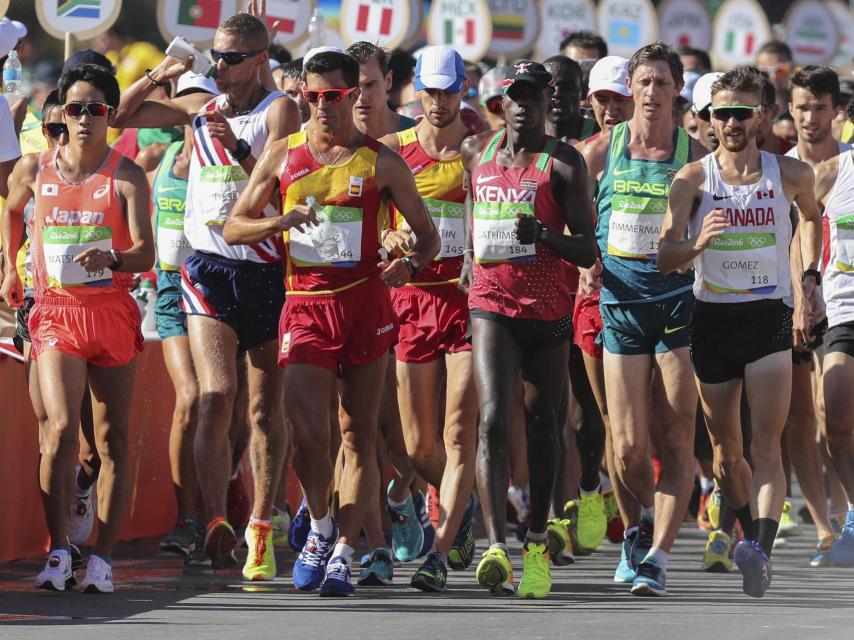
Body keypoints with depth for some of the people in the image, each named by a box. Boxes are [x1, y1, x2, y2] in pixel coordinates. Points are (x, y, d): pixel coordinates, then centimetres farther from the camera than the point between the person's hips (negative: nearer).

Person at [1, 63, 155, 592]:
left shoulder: (126, 176, -5)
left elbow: (146, 253, -14)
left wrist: (112, 259, -34)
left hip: (112, 313, 0)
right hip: (55, 312, 0)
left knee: (114, 438, 1)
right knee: (62, 428, -16)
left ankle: (103, 558, 7)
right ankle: (58, 551, -11)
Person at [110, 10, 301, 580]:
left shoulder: (279, 110, -4)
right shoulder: (201, 108, 10)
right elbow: (119, 115, 18)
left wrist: (239, 149, -32)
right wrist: (156, 77, 2)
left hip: (265, 270, -2)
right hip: (207, 269, 2)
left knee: (266, 408, 8)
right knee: (216, 397, -15)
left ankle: (261, 528, 22)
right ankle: (217, 522, -23)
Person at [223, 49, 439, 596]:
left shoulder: (380, 161, 5)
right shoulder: (283, 155, 9)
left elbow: (428, 234, 10)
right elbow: (233, 227, 11)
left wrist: (410, 265, -12)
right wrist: (281, 221, -9)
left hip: (365, 302, 0)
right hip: (305, 304, 0)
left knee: (359, 435, 2)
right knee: (309, 433, -12)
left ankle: (343, 552, 8)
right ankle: (321, 527, 13)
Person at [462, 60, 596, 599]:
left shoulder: (563, 163, -5)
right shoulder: (476, 151, 8)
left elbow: (588, 251, -8)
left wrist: (543, 234, -24)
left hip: (548, 309, -2)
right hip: (491, 304, 2)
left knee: (542, 426, 8)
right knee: (493, 419, -16)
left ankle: (537, 544, 26)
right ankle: (496, 547, -27)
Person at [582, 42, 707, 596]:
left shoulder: (695, 155, 2)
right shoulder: (603, 150, 5)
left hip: (679, 303, -1)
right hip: (621, 302, 1)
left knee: (675, 442, -6)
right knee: (629, 447, -2)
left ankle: (657, 556, -4)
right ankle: (650, 517, 28)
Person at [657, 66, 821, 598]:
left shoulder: (791, 175, 1)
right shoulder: (693, 179, -3)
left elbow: (812, 216, 25)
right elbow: (664, 256, -10)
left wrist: (808, 279, 17)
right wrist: (698, 243, -31)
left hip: (771, 317, -1)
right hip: (713, 317, 1)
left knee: (767, 444, -16)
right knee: (725, 448, 10)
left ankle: (761, 550, -30)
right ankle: (751, 533, 31)